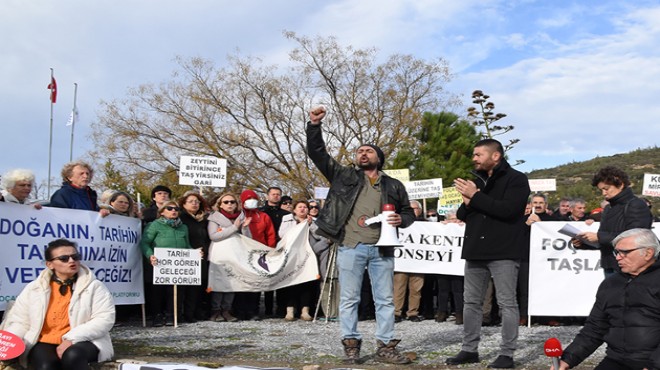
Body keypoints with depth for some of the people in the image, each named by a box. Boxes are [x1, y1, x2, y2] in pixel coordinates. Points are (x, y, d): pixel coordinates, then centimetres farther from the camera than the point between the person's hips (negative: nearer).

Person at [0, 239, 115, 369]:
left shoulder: (94, 286, 2)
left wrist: (72, 338, -19)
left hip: (83, 342, -1)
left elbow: (105, 319, -8)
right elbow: (20, 322, 11)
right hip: (45, 343, 2)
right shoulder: (33, 289, 10)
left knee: (72, 356, -36)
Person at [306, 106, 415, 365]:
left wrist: (401, 220, -5)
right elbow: (317, 153, 5)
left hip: (382, 249, 2)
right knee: (349, 299, 3)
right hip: (351, 247, -1)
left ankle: (386, 347, 11)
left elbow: (408, 212, 19)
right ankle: (351, 345, 12)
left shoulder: (394, 185, 13)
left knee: (385, 300, 4)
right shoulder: (344, 176, 9)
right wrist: (314, 125, -6)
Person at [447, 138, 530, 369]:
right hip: (476, 250, 7)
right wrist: (467, 203, -6)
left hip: (503, 252, -7)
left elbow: (508, 209, -20)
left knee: (507, 303, -2)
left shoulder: (516, 179, -4)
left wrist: (475, 197, -15)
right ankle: (469, 350, 19)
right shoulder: (477, 180, 18)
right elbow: (462, 215, 18)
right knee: (471, 302, 10)